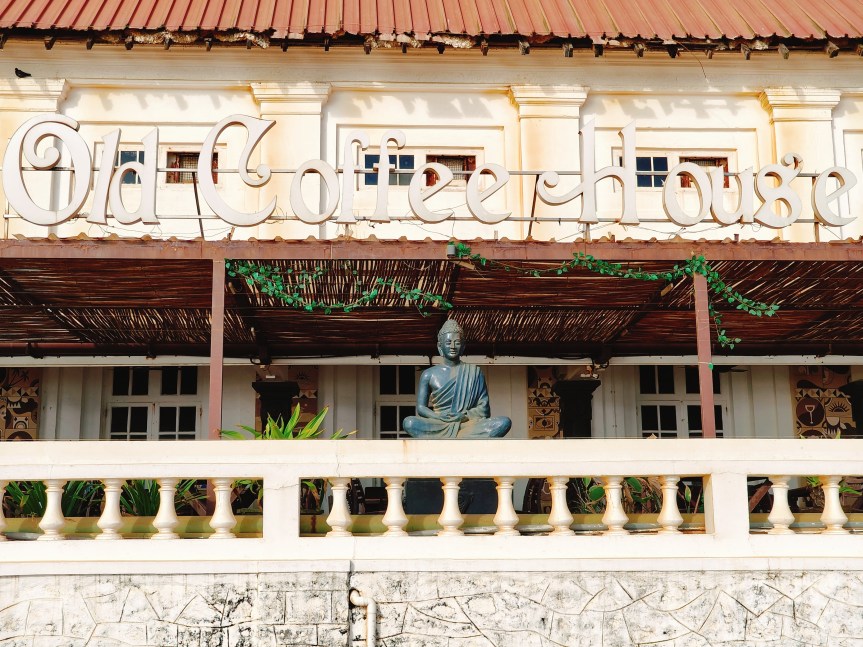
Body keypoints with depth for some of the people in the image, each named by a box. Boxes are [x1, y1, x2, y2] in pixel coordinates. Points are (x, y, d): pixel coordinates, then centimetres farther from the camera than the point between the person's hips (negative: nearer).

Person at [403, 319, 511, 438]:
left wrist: (465, 416, -13)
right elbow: (421, 407, 8)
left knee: (504, 422, -27)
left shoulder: (474, 372, 12)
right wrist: (439, 417, -12)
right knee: (409, 423, -31)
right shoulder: (429, 374, 11)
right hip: (439, 426, 0)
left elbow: (483, 407, 7)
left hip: (468, 425, 1)